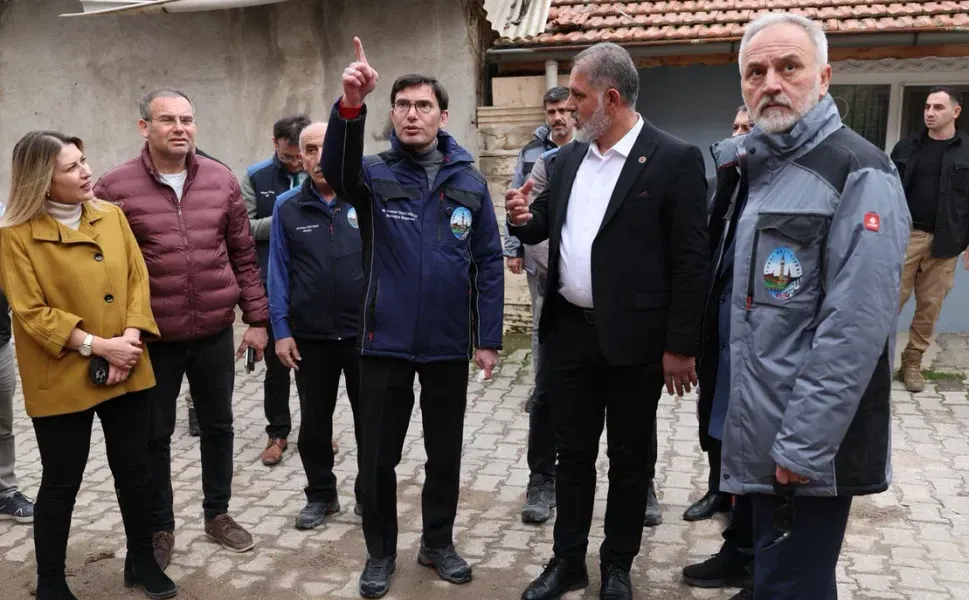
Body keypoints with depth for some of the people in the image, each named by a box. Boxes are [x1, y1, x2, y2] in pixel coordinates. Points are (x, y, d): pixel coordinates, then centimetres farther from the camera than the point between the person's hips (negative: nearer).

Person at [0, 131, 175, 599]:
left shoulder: (111, 216, 4)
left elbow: (138, 278, 3)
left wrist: (131, 335, -12)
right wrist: (97, 345, -20)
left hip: (127, 372, 5)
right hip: (61, 381, -4)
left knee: (134, 470, 14)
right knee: (62, 483, 7)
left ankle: (141, 561, 32)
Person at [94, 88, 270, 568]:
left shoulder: (221, 180, 1)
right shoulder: (114, 188, -9)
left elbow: (243, 256, 5)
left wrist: (256, 318, 4)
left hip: (215, 332, 3)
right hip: (152, 337, -2)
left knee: (218, 426, 16)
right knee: (154, 435, 12)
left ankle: (217, 514, 35)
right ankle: (160, 527, 30)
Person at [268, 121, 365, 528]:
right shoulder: (287, 207, 1)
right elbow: (279, 273, 2)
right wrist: (281, 331, -2)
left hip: (365, 331, -1)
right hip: (310, 336, 1)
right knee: (314, 420, 13)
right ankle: (321, 494, 30)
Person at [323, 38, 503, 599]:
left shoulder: (470, 181, 1)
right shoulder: (375, 174, -2)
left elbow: (489, 262, 2)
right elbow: (338, 171, -26)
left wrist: (489, 337, -2)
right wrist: (350, 106, -43)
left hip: (449, 343, 1)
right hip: (387, 341, -1)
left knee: (445, 452, 15)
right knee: (378, 456, 9)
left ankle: (439, 542, 35)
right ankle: (381, 552, 29)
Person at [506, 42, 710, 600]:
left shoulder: (675, 159, -11)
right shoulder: (570, 156, 8)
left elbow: (692, 260, -12)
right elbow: (549, 227, 17)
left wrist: (680, 346, -13)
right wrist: (525, 218, -6)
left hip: (633, 340, -5)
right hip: (570, 332, 5)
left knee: (630, 458, 12)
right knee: (572, 452, 15)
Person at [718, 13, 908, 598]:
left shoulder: (860, 173, -15)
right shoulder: (755, 168, 11)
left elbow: (857, 327, -21)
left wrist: (803, 444, -21)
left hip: (810, 444, -8)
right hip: (764, 435, 8)